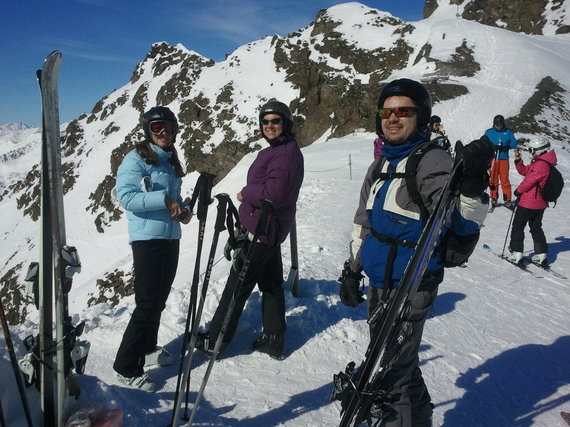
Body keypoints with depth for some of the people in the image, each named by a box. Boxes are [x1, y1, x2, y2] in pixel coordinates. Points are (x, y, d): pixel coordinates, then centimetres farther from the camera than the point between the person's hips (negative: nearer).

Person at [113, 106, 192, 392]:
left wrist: (183, 210, 3)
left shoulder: (170, 160, 17)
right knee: (147, 304, -8)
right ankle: (126, 369, 5)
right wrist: (164, 200, -22)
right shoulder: (136, 159, -7)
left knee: (159, 300, 17)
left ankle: (147, 349, 36)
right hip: (147, 238, -8)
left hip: (171, 238, 8)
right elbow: (125, 196, -18)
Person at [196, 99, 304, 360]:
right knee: (271, 284, 15)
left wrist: (245, 193, -14)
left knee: (237, 286, 0)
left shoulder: (284, 153, -18)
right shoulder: (287, 150, 14)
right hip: (271, 230, 11)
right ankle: (274, 341, 26)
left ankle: (214, 342, 13)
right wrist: (250, 194, 2)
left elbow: (274, 194, -28)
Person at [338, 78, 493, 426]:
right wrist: (352, 270, 18)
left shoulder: (435, 163, -14)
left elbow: (462, 228, -25)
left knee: (390, 375, 1)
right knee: (400, 365, 23)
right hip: (379, 286, 8)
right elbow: (364, 224, 17)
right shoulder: (381, 165, 10)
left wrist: (472, 185, -41)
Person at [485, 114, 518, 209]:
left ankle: (508, 200, 3)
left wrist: (507, 146, -15)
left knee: (505, 180, -2)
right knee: (493, 179, 4)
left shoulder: (508, 133, 6)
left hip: (504, 159, 0)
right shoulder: (489, 132, 5)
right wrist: (492, 147, -17)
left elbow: (514, 143, 5)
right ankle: (494, 199, 14)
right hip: (492, 158, 0)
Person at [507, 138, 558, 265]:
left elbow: (529, 181, -20)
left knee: (518, 226, 2)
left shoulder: (541, 164, -22)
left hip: (528, 202, -10)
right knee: (536, 227, 18)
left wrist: (518, 191, -4)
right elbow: (524, 171, 18)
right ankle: (542, 254, 20)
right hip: (540, 203, 10)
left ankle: (516, 253, 3)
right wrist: (518, 160, 5)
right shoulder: (541, 163, 10)